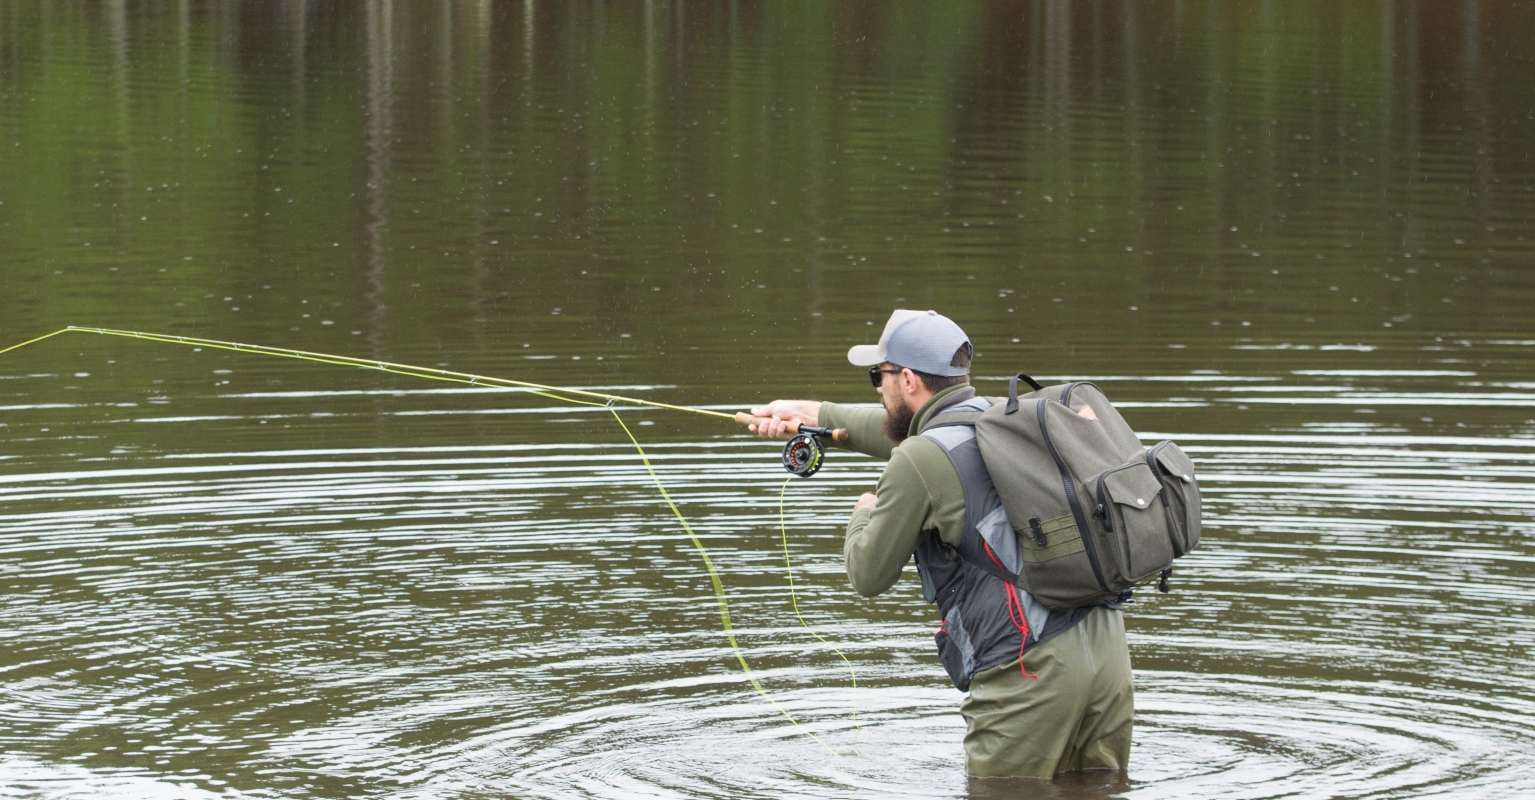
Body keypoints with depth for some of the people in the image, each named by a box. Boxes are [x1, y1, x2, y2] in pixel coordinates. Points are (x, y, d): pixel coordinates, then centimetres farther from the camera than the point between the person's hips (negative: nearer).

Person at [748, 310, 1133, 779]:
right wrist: (814, 414, 46)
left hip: (1030, 671, -8)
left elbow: (869, 576, 3)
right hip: (1107, 649, 8)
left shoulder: (919, 461, -7)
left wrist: (864, 515, 24)